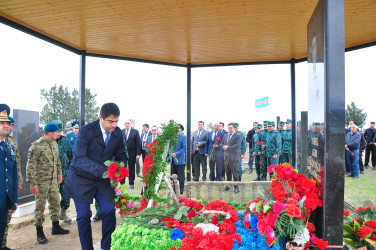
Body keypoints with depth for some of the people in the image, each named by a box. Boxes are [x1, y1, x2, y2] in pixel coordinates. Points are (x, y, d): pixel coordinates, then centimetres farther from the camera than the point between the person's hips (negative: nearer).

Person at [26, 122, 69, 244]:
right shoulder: (36, 146, -17)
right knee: (40, 206, 4)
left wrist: (59, 174, 18)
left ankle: (56, 227, 30)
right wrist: (32, 183, -16)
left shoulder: (54, 143, 6)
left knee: (55, 203, 15)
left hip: (54, 181, 7)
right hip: (41, 182, -7)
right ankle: (40, 233, 17)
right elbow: (30, 166, -16)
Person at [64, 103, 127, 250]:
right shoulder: (86, 131, -22)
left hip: (102, 179, 4)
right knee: (84, 216, 2)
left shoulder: (118, 133, -8)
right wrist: (102, 170, -39)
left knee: (110, 212, -1)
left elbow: (121, 155, 2)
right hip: (82, 179, -3)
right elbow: (79, 158, -27)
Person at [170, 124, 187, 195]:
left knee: (181, 177, 3)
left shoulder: (183, 137, -9)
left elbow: (185, 148, -15)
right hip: (173, 160, 6)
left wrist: (176, 154, -19)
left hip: (180, 160, -6)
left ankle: (181, 191, 15)